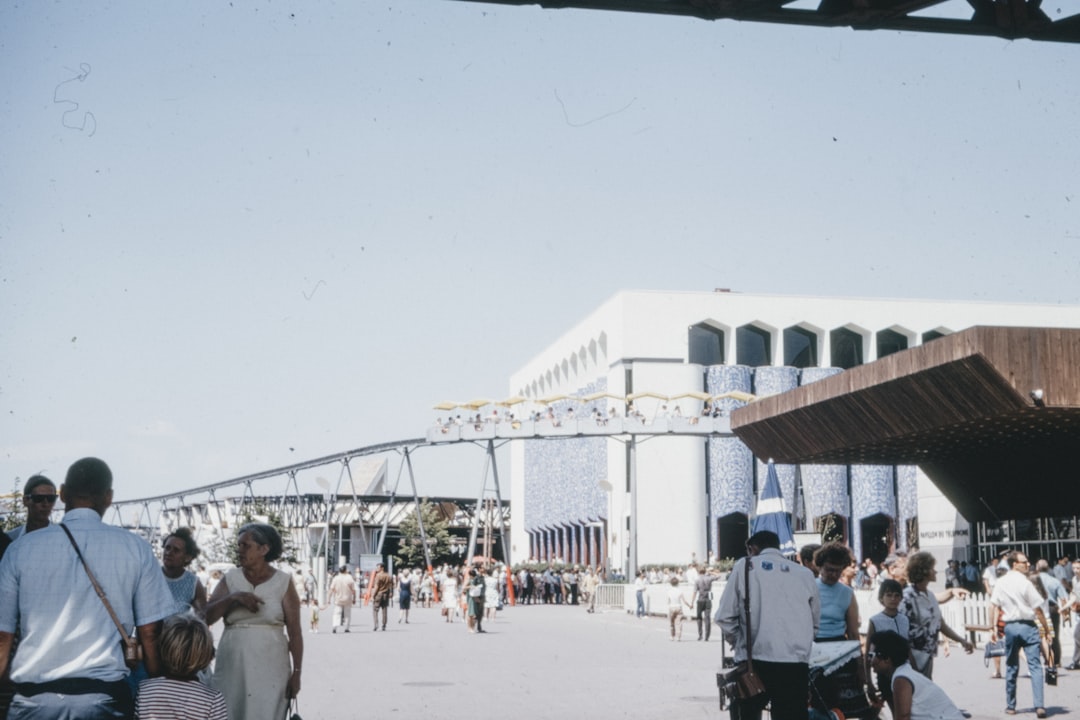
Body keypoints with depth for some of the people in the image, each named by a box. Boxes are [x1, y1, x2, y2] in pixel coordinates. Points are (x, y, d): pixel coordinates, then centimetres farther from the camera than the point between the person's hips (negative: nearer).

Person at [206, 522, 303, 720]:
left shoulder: (282, 582, 0)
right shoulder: (230, 579, 7)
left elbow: (294, 632, 0)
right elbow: (205, 617, -2)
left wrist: (296, 672, -3)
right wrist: (232, 598, -15)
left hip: (270, 670, -2)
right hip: (232, 668, 2)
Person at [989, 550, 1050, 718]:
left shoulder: (1000, 583, 3)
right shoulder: (1025, 583, -12)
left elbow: (994, 606, 6)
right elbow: (1037, 610, -9)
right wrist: (1047, 629, 0)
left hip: (1010, 627, 5)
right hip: (1028, 626, -4)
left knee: (1011, 668, 14)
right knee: (1035, 666, -4)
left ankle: (1010, 706, 19)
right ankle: (1039, 705, -13)